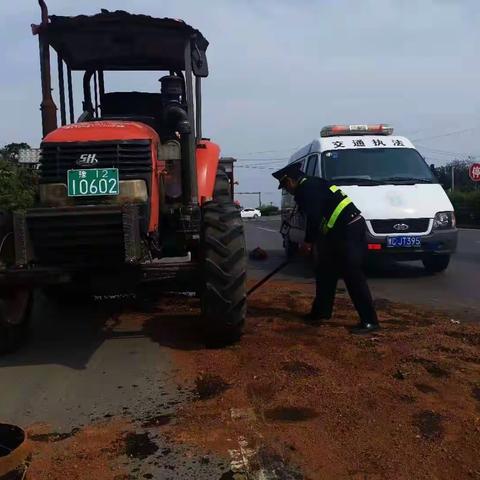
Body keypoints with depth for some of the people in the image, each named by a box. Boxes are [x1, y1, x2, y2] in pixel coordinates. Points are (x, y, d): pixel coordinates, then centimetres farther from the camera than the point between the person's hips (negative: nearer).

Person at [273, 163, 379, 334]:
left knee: (353, 276, -8)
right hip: (345, 231, 11)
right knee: (325, 270, 17)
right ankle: (321, 312, 26)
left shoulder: (307, 189, -11)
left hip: (349, 231, -11)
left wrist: (308, 241, -4)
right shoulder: (313, 184, 21)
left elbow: (314, 218, -19)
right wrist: (317, 243, 28)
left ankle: (370, 321, -3)